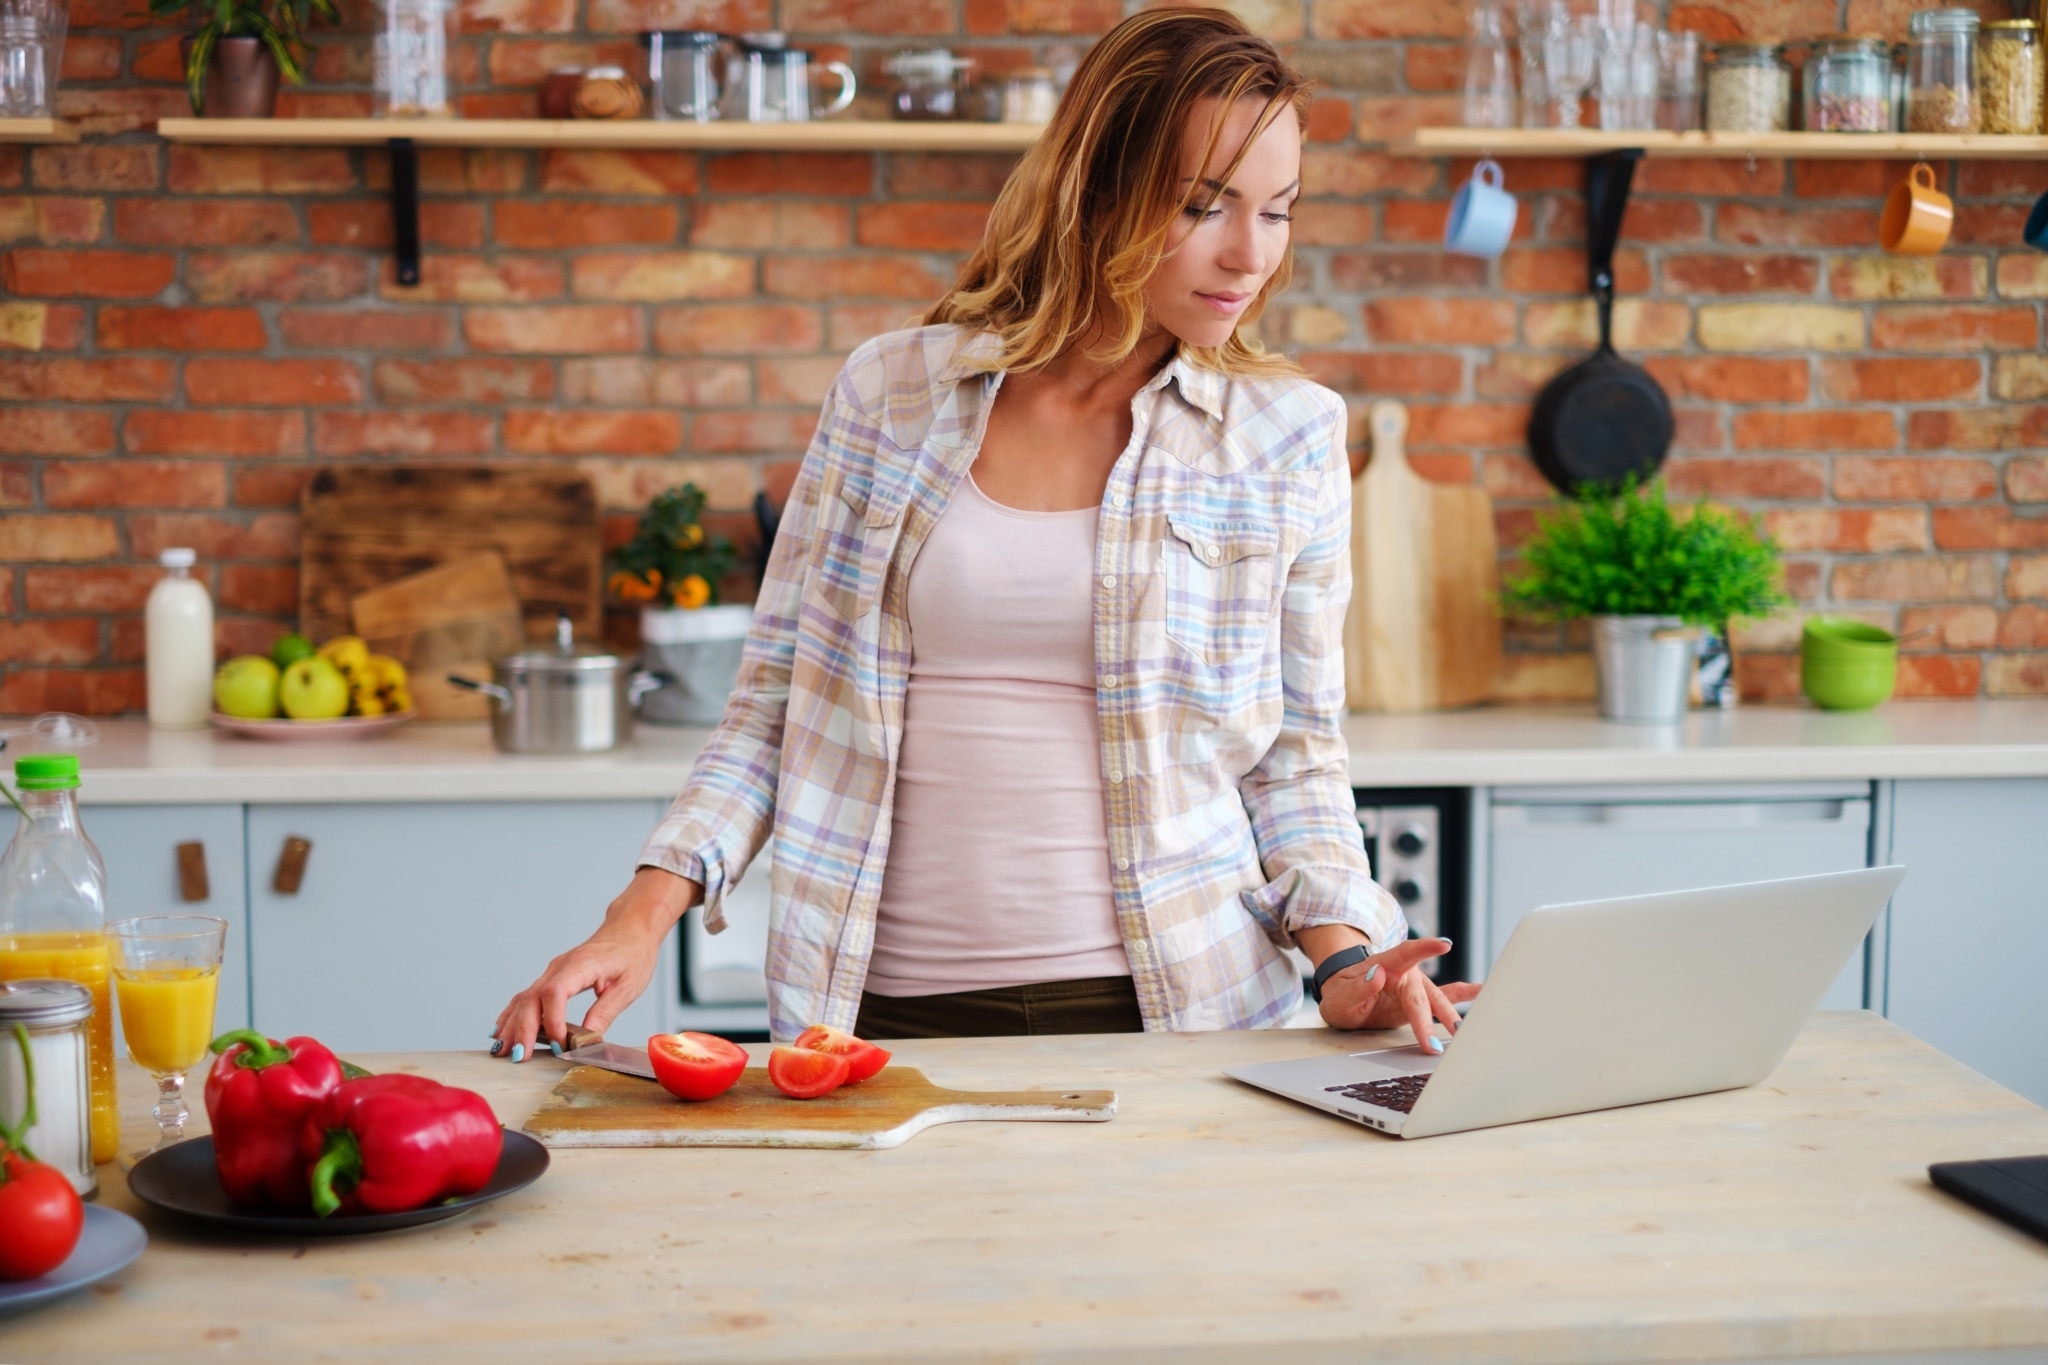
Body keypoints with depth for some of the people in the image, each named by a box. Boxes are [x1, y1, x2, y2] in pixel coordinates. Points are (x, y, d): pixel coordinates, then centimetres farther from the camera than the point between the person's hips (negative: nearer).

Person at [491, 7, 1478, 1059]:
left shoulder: (1287, 436, 5)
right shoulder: (891, 392, 5)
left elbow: (1295, 759, 9)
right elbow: (772, 704, 9)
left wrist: (1345, 959, -8)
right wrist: (645, 913, -4)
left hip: (1168, 1006, 0)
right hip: (897, 1010, 1)